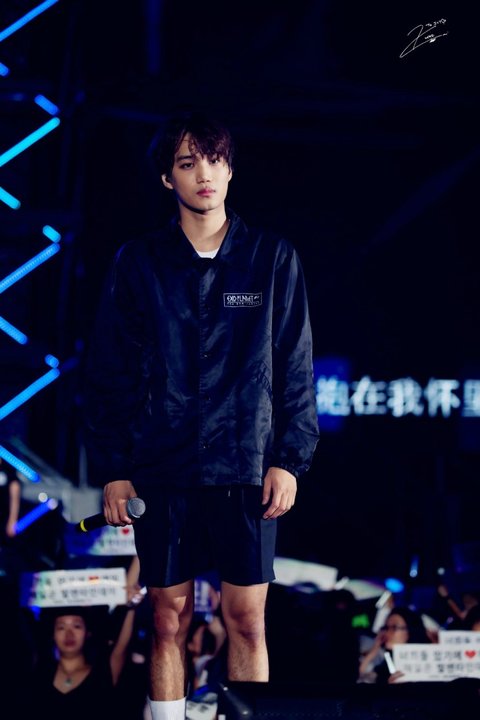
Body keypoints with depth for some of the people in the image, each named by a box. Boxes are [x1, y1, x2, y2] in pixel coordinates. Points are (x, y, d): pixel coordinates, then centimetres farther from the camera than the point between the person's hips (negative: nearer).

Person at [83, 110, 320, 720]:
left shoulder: (273, 259, 4)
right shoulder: (137, 264, 5)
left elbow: (295, 367, 5)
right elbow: (108, 373, 5)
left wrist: (289, 459, -2)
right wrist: (112, 469, 0)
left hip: (246, 467, 0)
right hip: (160, 469, 0)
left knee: (247, 619, 0)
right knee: (169, 620, 4)